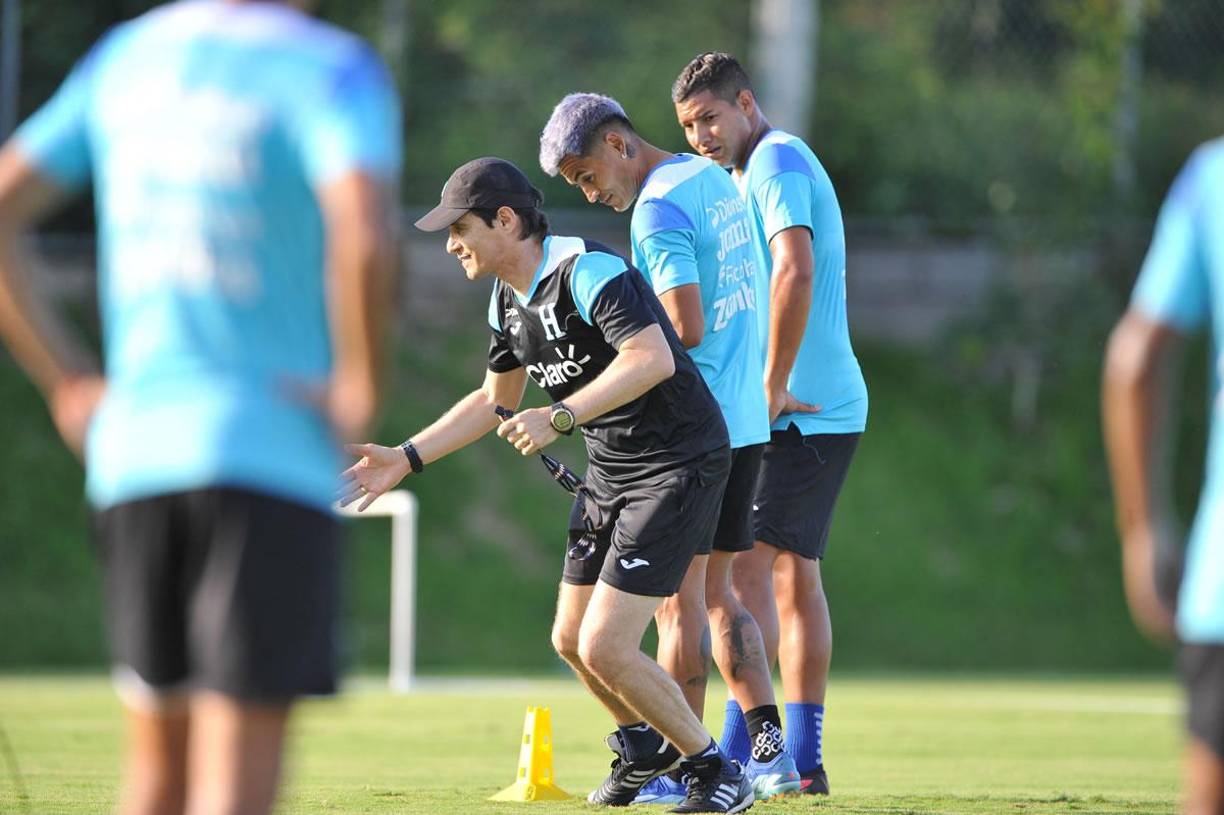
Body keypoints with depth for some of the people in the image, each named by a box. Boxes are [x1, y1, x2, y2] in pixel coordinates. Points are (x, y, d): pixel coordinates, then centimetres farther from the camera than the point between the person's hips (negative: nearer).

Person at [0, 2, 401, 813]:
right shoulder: (333, 68, -7)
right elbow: (363, 237, -25)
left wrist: (67, 382, 12)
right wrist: (363, 385, -10)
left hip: (131, 450, 6)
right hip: (272, 453, -6)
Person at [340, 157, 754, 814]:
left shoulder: (588, 272, -22)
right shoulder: (509, 299, 8)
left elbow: (653, 359, -35)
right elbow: (494, 400, 23)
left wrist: (559, 418, -38)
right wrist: (405, 459, 18)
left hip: (679, 466, -9)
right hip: (609, 473, 9)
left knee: (604, 649, -15)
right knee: (571, 642, 14)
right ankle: (642, 745, 41)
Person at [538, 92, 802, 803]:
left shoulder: (659, 208, -16)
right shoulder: (713, 176, 13)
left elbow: (687, 327, -23)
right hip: (747, 415, 9)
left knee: (680, 599, -3)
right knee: (716, 591, 14)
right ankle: (768, 745, 10)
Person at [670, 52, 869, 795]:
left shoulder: (776, 162, -11)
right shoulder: (781, 165, 21)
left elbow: (795, 272, -26)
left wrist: (774, 385, -21)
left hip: (801, 414, -10)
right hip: (829, 407, 10)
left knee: (747, 566, -12)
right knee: (794, 574, 11)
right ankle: (804, 756, 13)